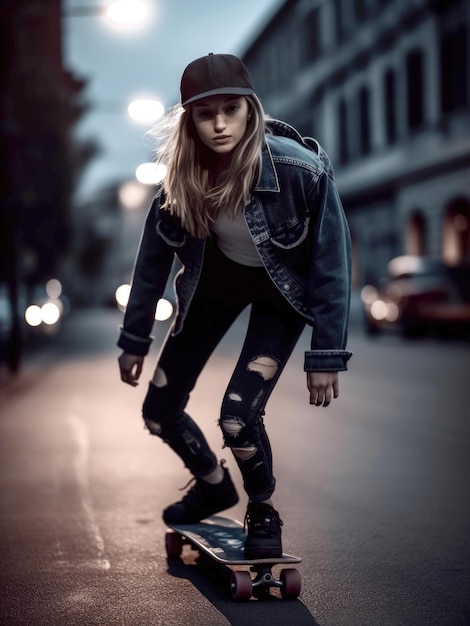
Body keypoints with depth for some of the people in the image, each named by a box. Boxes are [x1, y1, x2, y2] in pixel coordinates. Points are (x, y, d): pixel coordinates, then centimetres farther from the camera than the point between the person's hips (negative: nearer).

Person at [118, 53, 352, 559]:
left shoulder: (302, 170, -32)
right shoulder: (184, 173, -20)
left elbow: (332, 264, -23)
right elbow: (154, 256, -8)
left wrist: (326, 357, -21)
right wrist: (134, 340, -2)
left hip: (283, 288, -4)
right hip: (217, 275, 4)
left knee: (238, 415, -21)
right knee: (158, 411, 4)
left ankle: (263, 513, 11)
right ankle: (213, 486, 35)